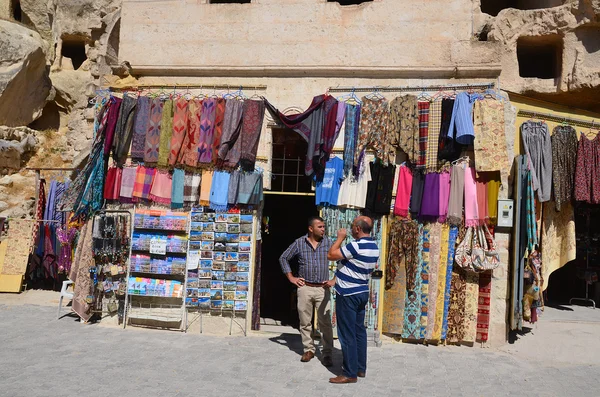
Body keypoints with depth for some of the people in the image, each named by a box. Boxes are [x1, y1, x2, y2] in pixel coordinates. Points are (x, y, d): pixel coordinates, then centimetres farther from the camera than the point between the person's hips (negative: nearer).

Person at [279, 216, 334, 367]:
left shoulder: (329, 243, 0)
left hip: (323, 289, -1)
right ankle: (309, 350, 23)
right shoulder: (299, 243, 1)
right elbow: (283, 258, 10)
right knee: (305, 322, 9)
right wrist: (291, 278, 5)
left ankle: (327, 354, 5)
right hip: (305, 288, 1)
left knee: (325, 323, -3)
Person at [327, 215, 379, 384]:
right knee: (359, 331, 14)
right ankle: (360, 368, 22)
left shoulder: (356, 246, -22)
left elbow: (331, 255, -19)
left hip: (348, 294, -9)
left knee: (347, 334, -2)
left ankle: (350, 373, 3)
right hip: (362, 292, 9)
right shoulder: (374, 247, 8)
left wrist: (340, 237, -6)